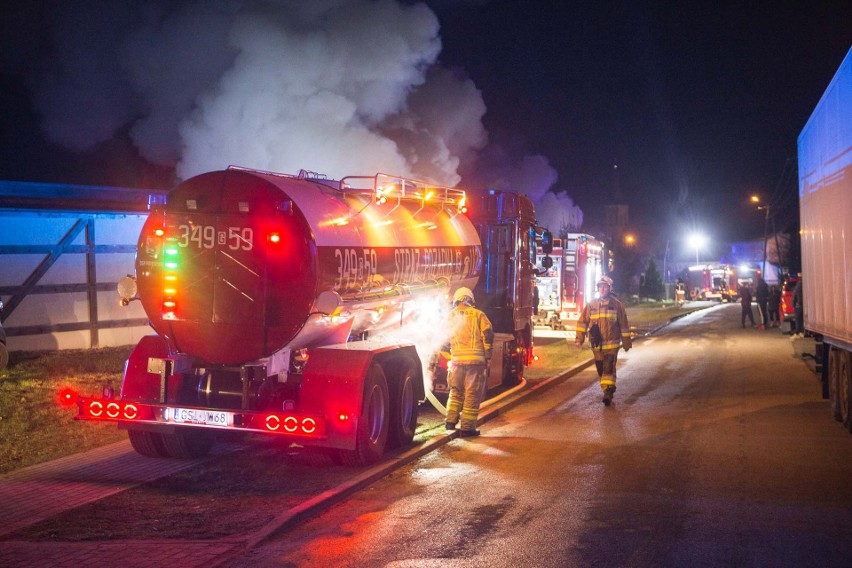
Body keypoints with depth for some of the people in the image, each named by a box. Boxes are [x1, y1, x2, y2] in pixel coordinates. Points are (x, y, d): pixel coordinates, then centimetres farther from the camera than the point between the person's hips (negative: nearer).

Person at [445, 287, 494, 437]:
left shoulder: (450, 316, 13)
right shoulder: (478, 315, 4)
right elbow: (488, 335, -3)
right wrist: (487, 357, 3)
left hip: (457, 360, 3)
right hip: (475, 360, -3)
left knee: (456, 391, 20)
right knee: (472, 394, 2)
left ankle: (451, 421, 17)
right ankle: (467, 427, 2)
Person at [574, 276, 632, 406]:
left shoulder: (617, 304, -1)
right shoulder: (591, 305, 4)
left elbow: (624, 325, 4)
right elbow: (582, 322, 4)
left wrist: (626, 342, 6)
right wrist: (579, 338, -4)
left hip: (611, 344, -3)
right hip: (596, 344, 3)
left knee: (609, 368, -11)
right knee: (601, 369, 9)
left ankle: (608, 392, -12)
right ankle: (607, 391, 22)